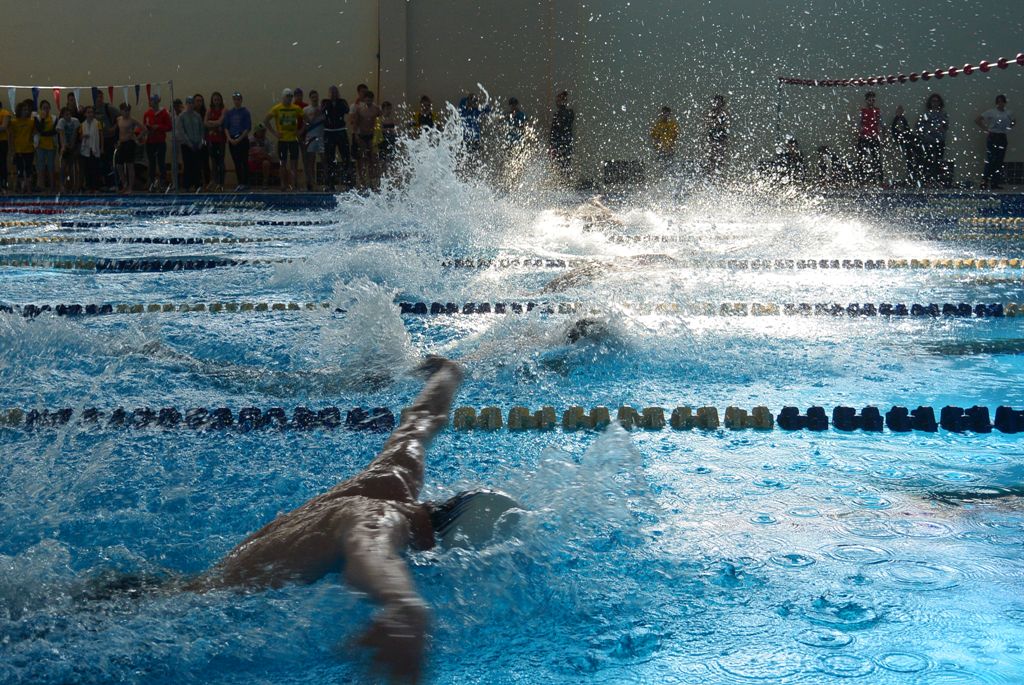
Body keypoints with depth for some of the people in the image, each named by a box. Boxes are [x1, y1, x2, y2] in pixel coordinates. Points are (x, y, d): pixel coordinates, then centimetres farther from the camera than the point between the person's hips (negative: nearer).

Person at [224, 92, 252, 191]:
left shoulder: (245, 112, -3)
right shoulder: (229, 113, 8)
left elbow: (248, 128, -6)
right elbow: (226, 127, 8)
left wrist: (239, 139, -13)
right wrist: (230, 139, -6)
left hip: (243, 139, -4)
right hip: (232, 140, 4)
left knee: (244, 161, -3)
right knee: (236, 162, 6)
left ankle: (245, 183, 1)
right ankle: (239, 183, 12)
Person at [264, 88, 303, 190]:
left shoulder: (296, 108, 3)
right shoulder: (277, 108, -3)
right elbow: (265, 121, -1)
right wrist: (274, 132, -5)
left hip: (293, 139, 1)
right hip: (282, 140, -1)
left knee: (294, 163, -1)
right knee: (283, 163, 3)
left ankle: (294, 184, 2)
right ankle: (284, 185, 10)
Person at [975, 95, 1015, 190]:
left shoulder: (1009, 113, 9)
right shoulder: (991, 112, -4)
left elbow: (1014, 122, 27)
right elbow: (977, 120, -5)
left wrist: (1009, 128, 8)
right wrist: (986, 129, -8)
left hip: (1002, 138, 5)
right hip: (992, 138, -5)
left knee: (999, 161, 5)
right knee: (990, 160, -9)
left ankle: (995, 183, 10)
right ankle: (984, 182, -5)